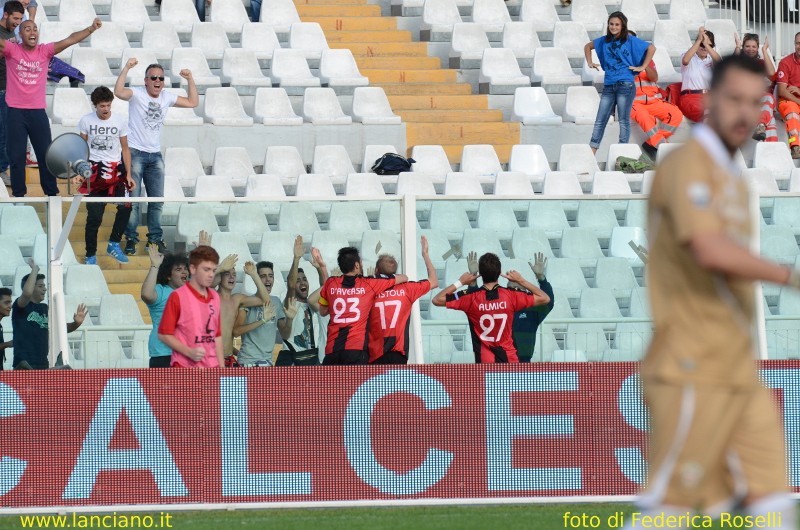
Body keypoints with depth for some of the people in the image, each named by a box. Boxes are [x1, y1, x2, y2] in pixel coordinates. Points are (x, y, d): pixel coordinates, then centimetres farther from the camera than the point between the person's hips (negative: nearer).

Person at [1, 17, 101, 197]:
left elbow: (70, 40, -7)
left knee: (46, 153, 9)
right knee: (16, 156, 4)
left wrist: (91, 29, -20)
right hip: (15, 112, -2)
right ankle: (18, 194, 14)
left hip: (38, 111, 2)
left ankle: (52, 193, 19)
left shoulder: (45, 51, 0)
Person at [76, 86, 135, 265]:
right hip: (94, 169, -1)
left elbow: (125, 149, 10)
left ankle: (114, 245, 0)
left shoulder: (120, 121, 3)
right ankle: (90, 255, 7)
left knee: (126, 205, -17)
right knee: (94, 215, -5)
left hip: (115, 169, 1)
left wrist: (128, 175, 4)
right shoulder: (86, 121, 1)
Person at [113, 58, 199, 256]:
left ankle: (155, 238, 17)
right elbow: (119, 92, -27)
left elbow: (192, 102, 17)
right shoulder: (137, 94, -8)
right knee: (133, 199, -6)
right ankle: (131, 239, 0)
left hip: (155, 156, 5)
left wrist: (190, 80, 8)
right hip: (135, 153, -5)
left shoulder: (167, 97, 9)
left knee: (157, 201, 8)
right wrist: (126, 68, -30)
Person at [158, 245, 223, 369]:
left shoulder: (215, 297, 14)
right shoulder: (177, 297, -4)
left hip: (212, 368, 6)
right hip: (185, 368, -6)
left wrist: (221, 367, 13)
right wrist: (189, 352, -15)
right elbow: (164, 334, -4)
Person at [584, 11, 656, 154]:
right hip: (608, 86, 5)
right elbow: (588, 46, 28)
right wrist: (590, 62, 15)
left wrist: (642, 67, -9)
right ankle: (591, 152, 3)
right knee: (600, 120, 3)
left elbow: (651, 48, -6)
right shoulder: (605, 41, 12)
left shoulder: (630, 40, -2)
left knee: (624, 120, -1)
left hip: (625, 85, -5)